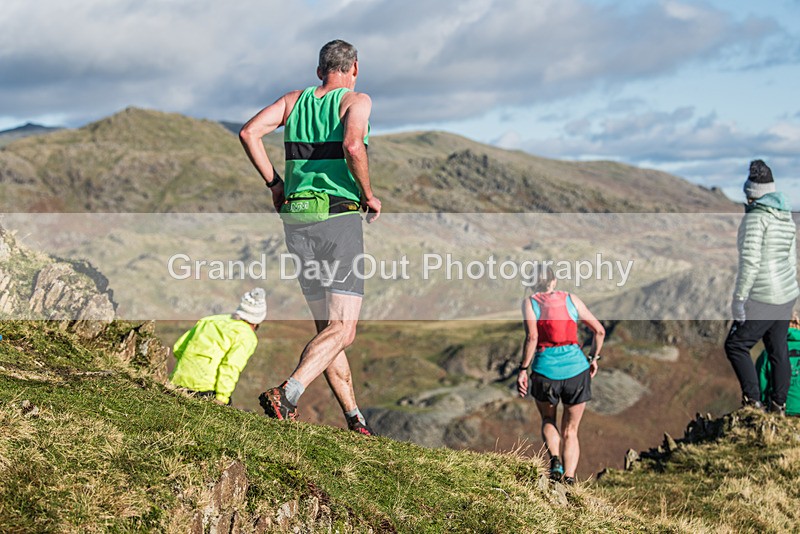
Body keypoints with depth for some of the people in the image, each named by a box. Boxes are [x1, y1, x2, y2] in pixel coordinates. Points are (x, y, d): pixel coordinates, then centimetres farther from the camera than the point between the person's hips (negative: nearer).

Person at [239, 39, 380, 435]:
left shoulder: (294, 100, 14)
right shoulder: (356, 101, 1)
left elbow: (249, 132, 2)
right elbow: (352, 144, -19)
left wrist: (273, 183, 9)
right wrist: (368, 196, -6)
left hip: (295, 219, 6)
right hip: (338, 216, -6)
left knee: (327, 327, 13)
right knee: (342, 328, -6)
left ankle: (354, 419, 15)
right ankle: (286, 395, -26)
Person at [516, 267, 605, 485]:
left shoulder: (530, 302, 4)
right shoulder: (571, 299, 12)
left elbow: (532, 337, -11)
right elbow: (600, 330, 11)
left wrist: (523, 369, -8)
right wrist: (594, 358, 24)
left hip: (545, 369, -1)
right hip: (576, 367, 1)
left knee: (548, 420, 24)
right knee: (570, 430, 15)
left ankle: (555, 461, -2)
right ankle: (569, 478, -2)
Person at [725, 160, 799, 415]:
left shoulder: (756, 217, -17)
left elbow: (750, 262, -24)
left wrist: (738, 298, -20)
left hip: (763, 298, -9)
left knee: (735, 346, -1)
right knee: (778, 351, 14)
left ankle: (752, 401, -6)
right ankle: (778, 405, 20)